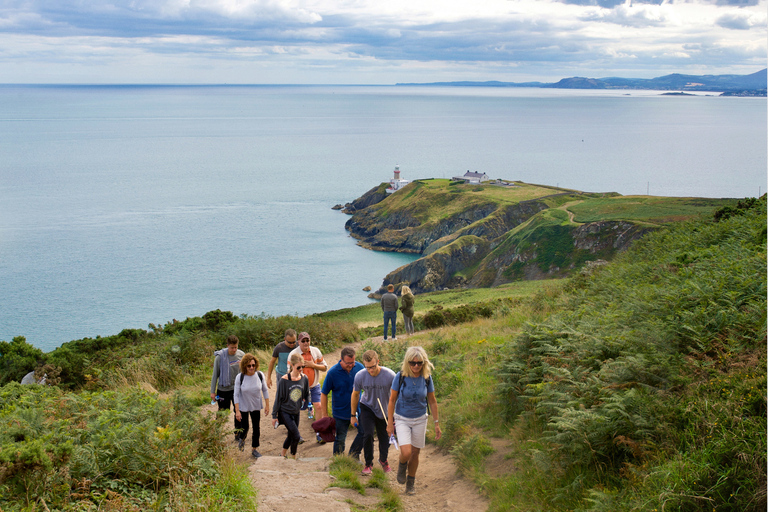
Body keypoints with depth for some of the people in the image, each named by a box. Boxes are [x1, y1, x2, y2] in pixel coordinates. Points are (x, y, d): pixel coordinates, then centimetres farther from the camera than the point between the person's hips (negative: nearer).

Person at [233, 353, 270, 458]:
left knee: (257, 428, 4)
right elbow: (236, 395, -12)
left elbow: (265, 390, 2)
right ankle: (242, 439, 43)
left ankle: (254, 449, 24)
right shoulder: (240, 377, -18)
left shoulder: (260, 375, -12)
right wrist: (237, 411, -13)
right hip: (243, 407, -2)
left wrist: (267, 405, 2)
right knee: (244, 428, 8)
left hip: (256, 406, 2)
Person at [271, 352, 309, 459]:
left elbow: (307, 395, 12)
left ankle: (283, 455, 40)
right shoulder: (284, 380, -17)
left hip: (296, 412, 5)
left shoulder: (304, 378, -4)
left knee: (291, 436, 17)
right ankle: (293, 458, 8)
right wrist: (274, 415, -6)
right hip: (285, 412, -5)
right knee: (296, 436, -12)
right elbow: (278, 398, -10)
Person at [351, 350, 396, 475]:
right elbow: (355, 394, -3)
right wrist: (353, 415, 3)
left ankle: (383, 459, 37)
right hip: (367, 408, 0)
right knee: (367, 435, -13)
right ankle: (368, 464, 6)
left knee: (384, 437, 9)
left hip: (385, 410, 0)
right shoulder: (360, 376, -21)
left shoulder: (390, 375, -26)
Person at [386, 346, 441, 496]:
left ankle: (411, 482, 33)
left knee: (415, 453, 10)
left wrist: (437, 423, 5)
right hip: (402, 419, -2)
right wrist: (390, 423, -5)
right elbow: (392, 400, -7)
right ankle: (402, 466, 19)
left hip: (420, 420, 2)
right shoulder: (400, 377, -16)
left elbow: (432, 402, 3)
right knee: (406, 452, -17)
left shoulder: (427, 378, -9)